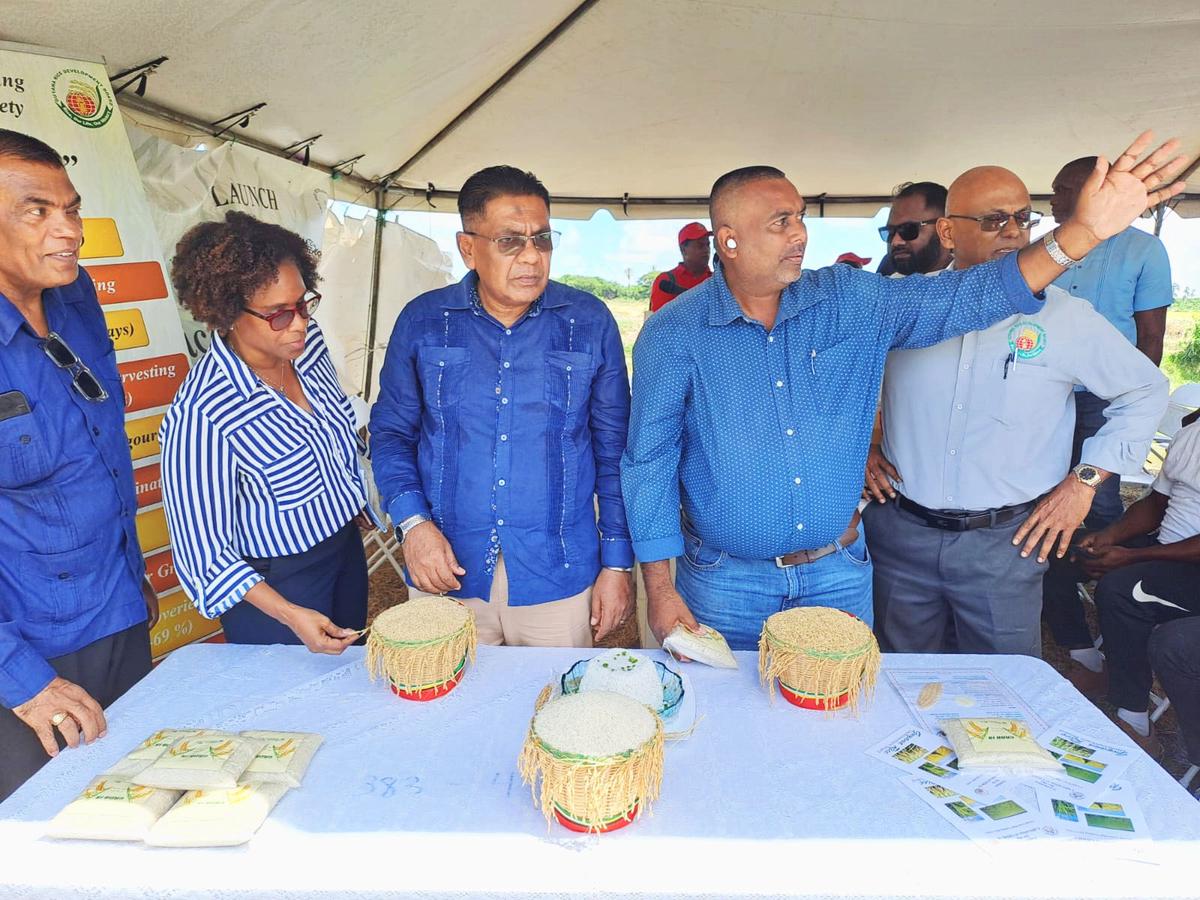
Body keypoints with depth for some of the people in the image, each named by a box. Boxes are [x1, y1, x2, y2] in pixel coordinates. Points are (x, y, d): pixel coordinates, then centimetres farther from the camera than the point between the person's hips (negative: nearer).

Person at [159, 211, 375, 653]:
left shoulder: (307, 341, -11)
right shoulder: (201, 415, -30)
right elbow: (203, 553, -21)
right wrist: (289, 615, -25)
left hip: (347, 548, 7)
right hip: (275, 585, -6)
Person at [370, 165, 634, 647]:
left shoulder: (589, 322, -3)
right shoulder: (422, 320, -1)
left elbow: (613, 448, 1)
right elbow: (391, 431, 6)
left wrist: (617, 563, -1)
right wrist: (413, 521, -10)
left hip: (558, 577, 0)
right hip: (448, 572, 1)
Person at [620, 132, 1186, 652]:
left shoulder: (851, 300, -1)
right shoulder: (673, 334, -12)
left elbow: (964, 298, -1)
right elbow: (649, 463, -10)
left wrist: (1081, 232, -15)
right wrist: (660, 590, -11)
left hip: (837, 574, 3)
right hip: (727, 581, -2)